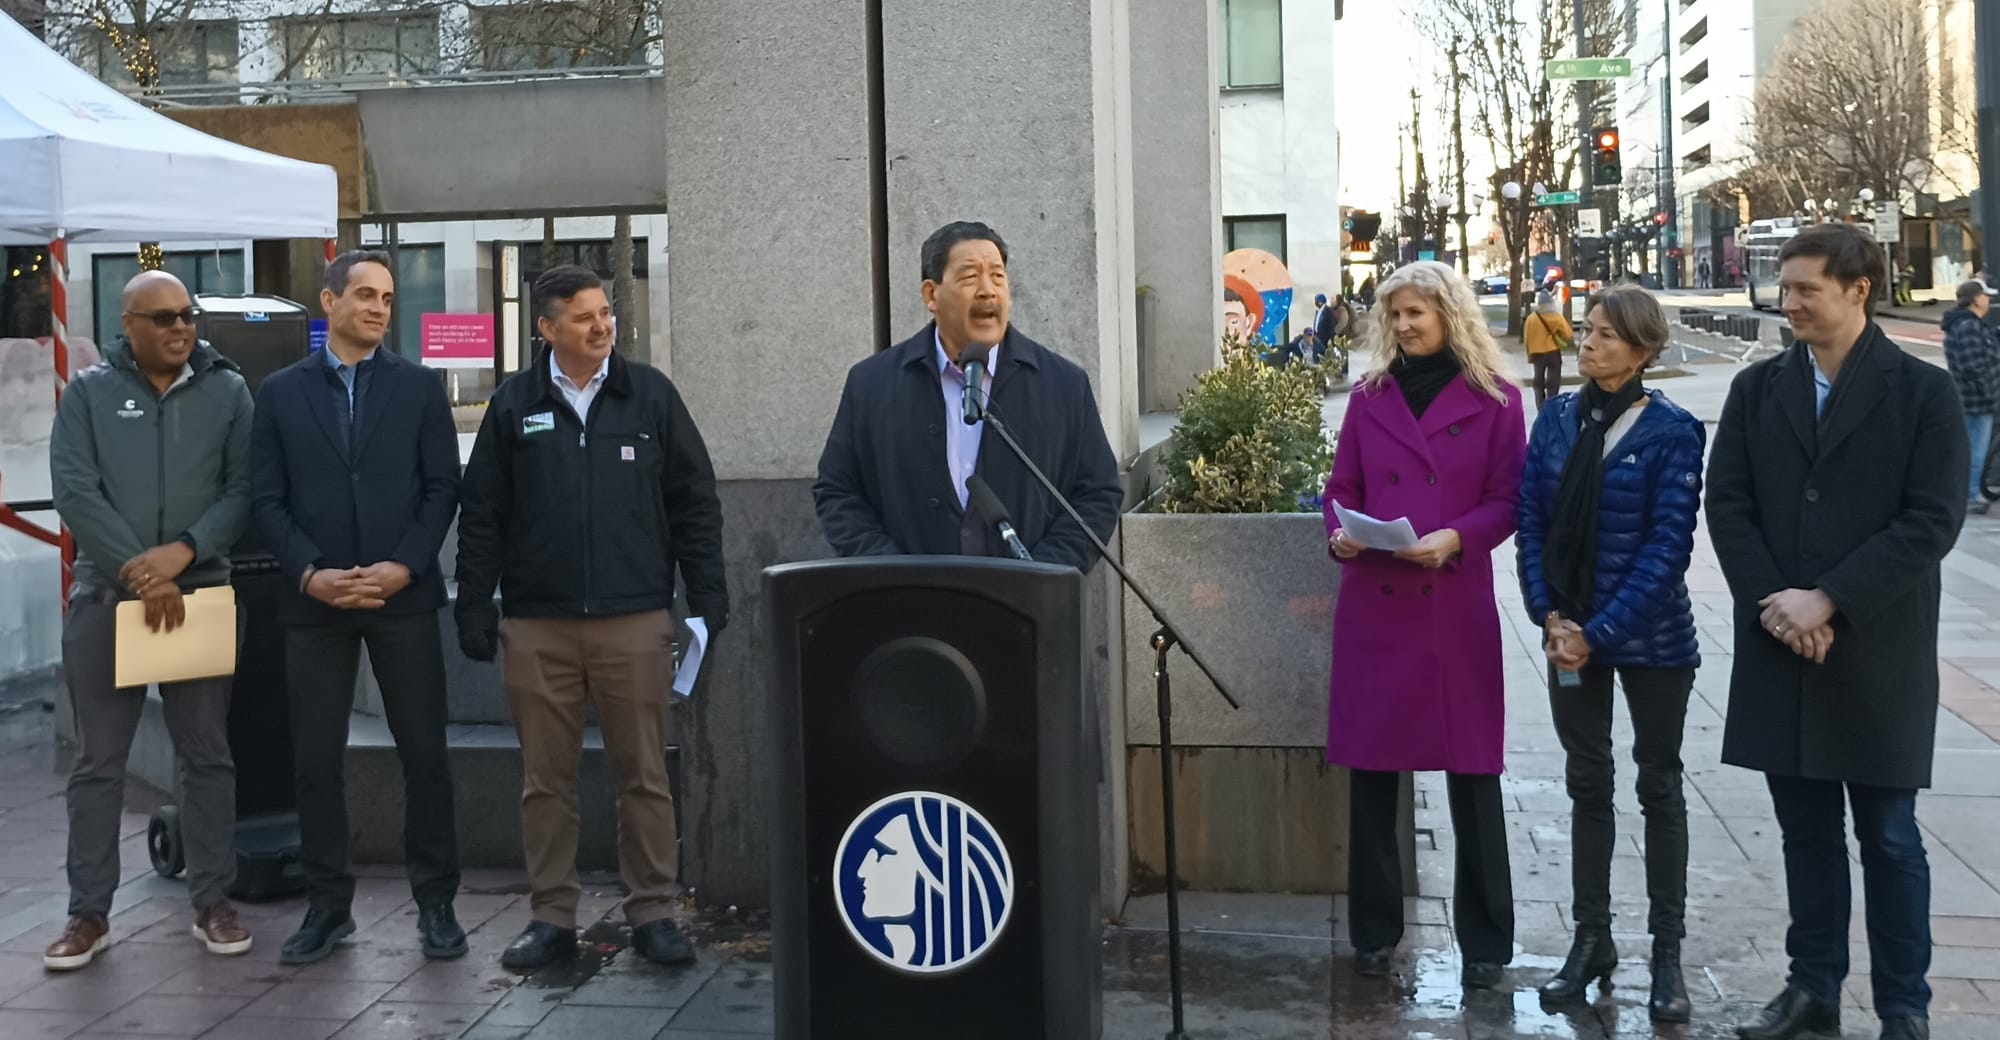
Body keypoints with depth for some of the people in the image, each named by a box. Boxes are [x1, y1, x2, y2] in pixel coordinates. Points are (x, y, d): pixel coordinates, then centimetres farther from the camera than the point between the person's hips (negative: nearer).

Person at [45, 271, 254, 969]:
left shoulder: (228, 390, 5)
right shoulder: (89, 392, 3)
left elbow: (244, 488, -1)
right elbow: (74, 491, -5)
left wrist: (184, 552, -15)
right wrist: (138, 571, -15)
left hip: (200, 592, 1)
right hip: (104, 596, 0)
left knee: (207, 755, 6)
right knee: (98, 763, 4)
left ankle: (213, 903, 15)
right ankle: (89, 913, 13)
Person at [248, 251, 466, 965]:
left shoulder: (420, 386, 6)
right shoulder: (280, 392, 7)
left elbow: (442, 488, 1)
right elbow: (266, 498, 2)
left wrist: (404, 567, -12)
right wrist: (309, 573, -11)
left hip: (404, 596, -1)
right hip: (314, 601, 1)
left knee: (424, 752, 1)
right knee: (316, 760, 4)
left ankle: (436, 902, 12)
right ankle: (328, 905, 16)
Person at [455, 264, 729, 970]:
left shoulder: (650, 395, 4)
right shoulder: (513, 406, 5)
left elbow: (695, 502, 6)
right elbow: (481, 515, 7)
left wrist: (708, 599, 1)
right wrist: (474, 610, 3)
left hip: (636, 620, -1)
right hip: (536, 626, 1)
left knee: (643, 775, 4)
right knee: (546, 779, 7)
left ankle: (652, 913, 13)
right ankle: (551, 917, 17)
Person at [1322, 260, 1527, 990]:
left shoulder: (1495, 400, 1)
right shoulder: (1369, 397, 9)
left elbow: (1506, 502, -1)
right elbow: (1342, 488, 10)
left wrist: (1456, 538, -18)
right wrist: (1339, 534, -10)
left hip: (1457, 606, -2)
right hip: (1373, 605, 3)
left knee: (1472, 774, 2)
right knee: (1370, 768, 6)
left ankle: (1484, 941, 14)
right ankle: (1374, 930, 19)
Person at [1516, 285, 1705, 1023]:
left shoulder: (1671, 431, -11)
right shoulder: (1556, 419, 2)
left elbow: (1668, 546, -14)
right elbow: (1531, 520, 3)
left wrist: (1599, 633, -17)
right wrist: (1551, 617, -8)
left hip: (1650, 636, -4)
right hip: (1571, 632, 4)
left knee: (1659, 788, 8)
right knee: (1588, 784, 11)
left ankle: (1667, 953, 16)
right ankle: (1592, 936, 22)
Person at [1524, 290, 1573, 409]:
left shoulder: (1531, 318, -4)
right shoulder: (1557, 317, -10)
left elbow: (1527, 338, 0)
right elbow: (1568, 335, -6)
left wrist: (1530, 355, 10)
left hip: (1537, 353, 2)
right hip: (1553, 353, -2)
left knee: (1539, 383, 14)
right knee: (1553, 383, 5)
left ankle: (1541, 410, 11)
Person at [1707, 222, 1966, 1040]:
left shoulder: (1924, 391, -4)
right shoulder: (1757, 388, 6)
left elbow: (1933, 520, -11)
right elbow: (1726, 503, 2)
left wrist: (1829, 601, -16)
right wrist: (1773, 601, -12)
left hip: (1878, 652, -3)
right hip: (1780, 645, 3)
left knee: (1888, 834, 6)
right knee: (1806, 829, 12)